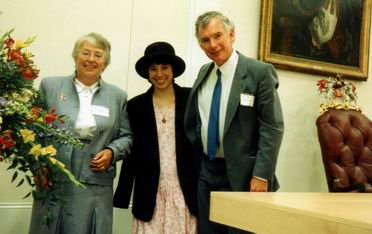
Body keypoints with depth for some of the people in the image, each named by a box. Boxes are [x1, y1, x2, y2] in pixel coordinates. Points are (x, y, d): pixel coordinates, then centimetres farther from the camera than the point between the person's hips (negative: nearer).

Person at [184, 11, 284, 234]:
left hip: (242, 174, -6)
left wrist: (261, 175, -18)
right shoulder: (204, 72, 9)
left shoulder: (260, 72, -10)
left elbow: (272, 128, -13)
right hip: (207, 172, 6)